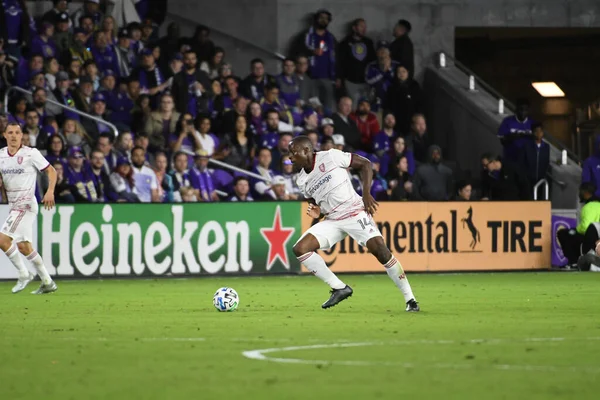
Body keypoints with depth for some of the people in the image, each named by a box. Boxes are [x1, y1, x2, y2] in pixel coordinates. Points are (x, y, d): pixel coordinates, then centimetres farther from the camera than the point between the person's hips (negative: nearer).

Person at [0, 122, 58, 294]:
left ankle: (24, 274, -3)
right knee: (23, 246, 9)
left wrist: (50, 192, -19)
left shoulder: (31, 153, -10)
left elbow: (51, 171, -5)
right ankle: (47, 282, 19)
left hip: (26, 205, -7)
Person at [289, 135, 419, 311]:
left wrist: (366, 193, -13)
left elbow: (364, 164, -3)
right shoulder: (302, 180, 8)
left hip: (354, 212, -6)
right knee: (300, 249, -9)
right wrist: (317, 213, -5)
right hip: (332, 221, 6)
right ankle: (339, 288, -1)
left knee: (380, 250, -22)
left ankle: (410, 299, -11)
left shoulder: (330, 157, -10)